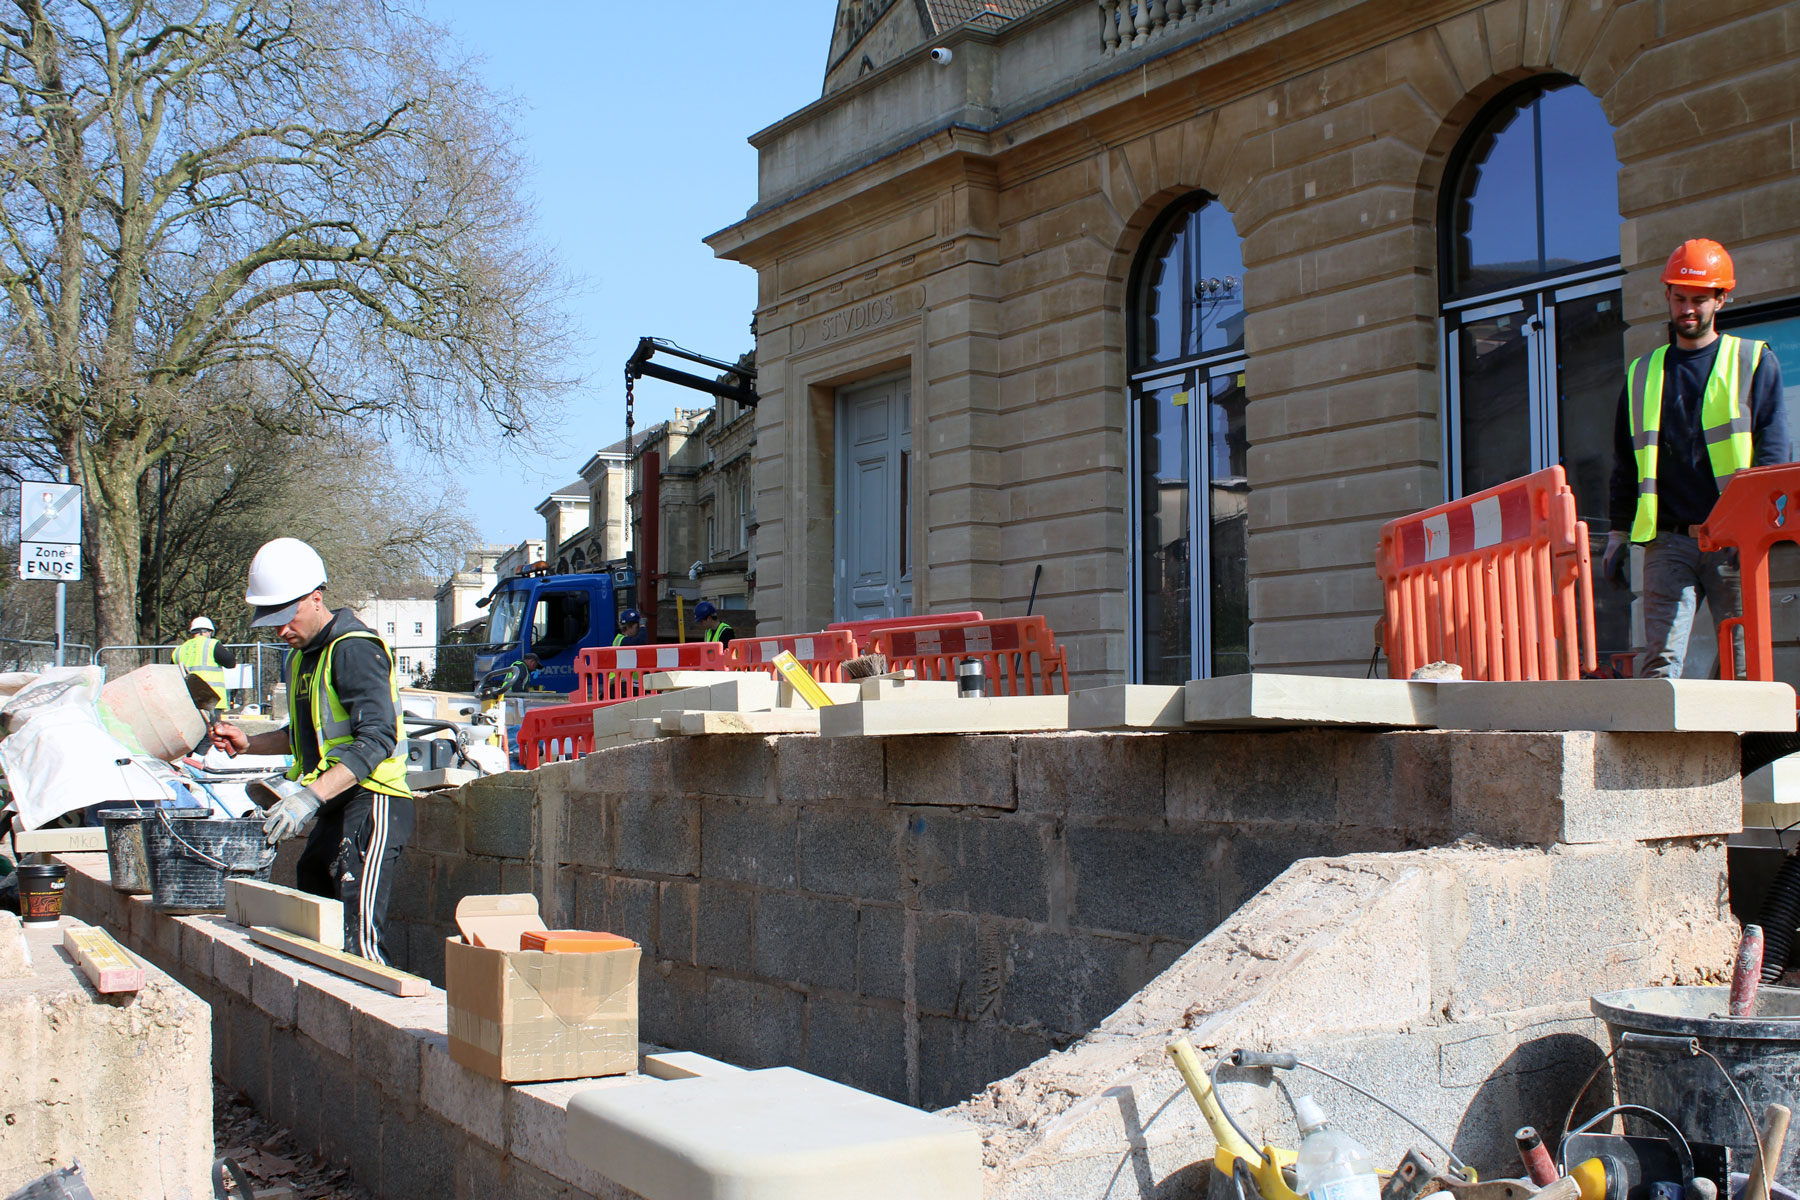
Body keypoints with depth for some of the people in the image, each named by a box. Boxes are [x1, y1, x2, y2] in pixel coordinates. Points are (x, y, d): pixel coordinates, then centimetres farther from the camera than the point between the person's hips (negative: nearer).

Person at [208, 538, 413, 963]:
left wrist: (310, 797, -29)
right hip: (334, 812, 10)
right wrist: (248, 744, 15)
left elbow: (376, 740, -23)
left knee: (357, 938, -19)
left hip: (372, 805, -10)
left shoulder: (354, 650, -14)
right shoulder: (300, 657, 18)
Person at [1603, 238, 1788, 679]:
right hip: (1668, 539, 2)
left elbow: (1772, 450, 3)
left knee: (1741, 662, -4)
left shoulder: (1754, 362, 10)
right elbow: (1625, 463, 21)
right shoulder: (1642, 374, 18)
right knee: (1660, 658, -10)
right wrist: (1618, 533, 15)